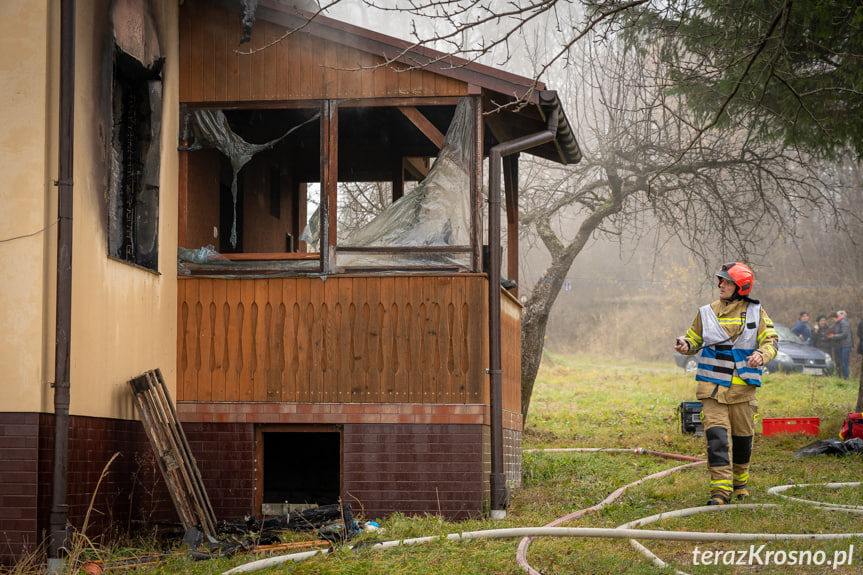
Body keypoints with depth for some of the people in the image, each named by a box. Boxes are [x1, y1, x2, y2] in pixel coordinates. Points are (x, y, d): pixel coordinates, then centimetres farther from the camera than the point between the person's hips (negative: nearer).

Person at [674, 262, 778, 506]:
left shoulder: (755, 312, 3)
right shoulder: (707, 312, 6)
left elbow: (771, 341, -1)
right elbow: (694, 340, 16)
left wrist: (761, 356, -22)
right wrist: (685, 345, -8)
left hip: (742, 387, 0)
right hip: (712, 386, 0)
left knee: (742, 437, 10)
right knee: (716, 436, -13)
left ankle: (740, 481, 34)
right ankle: (720, 489, -14)